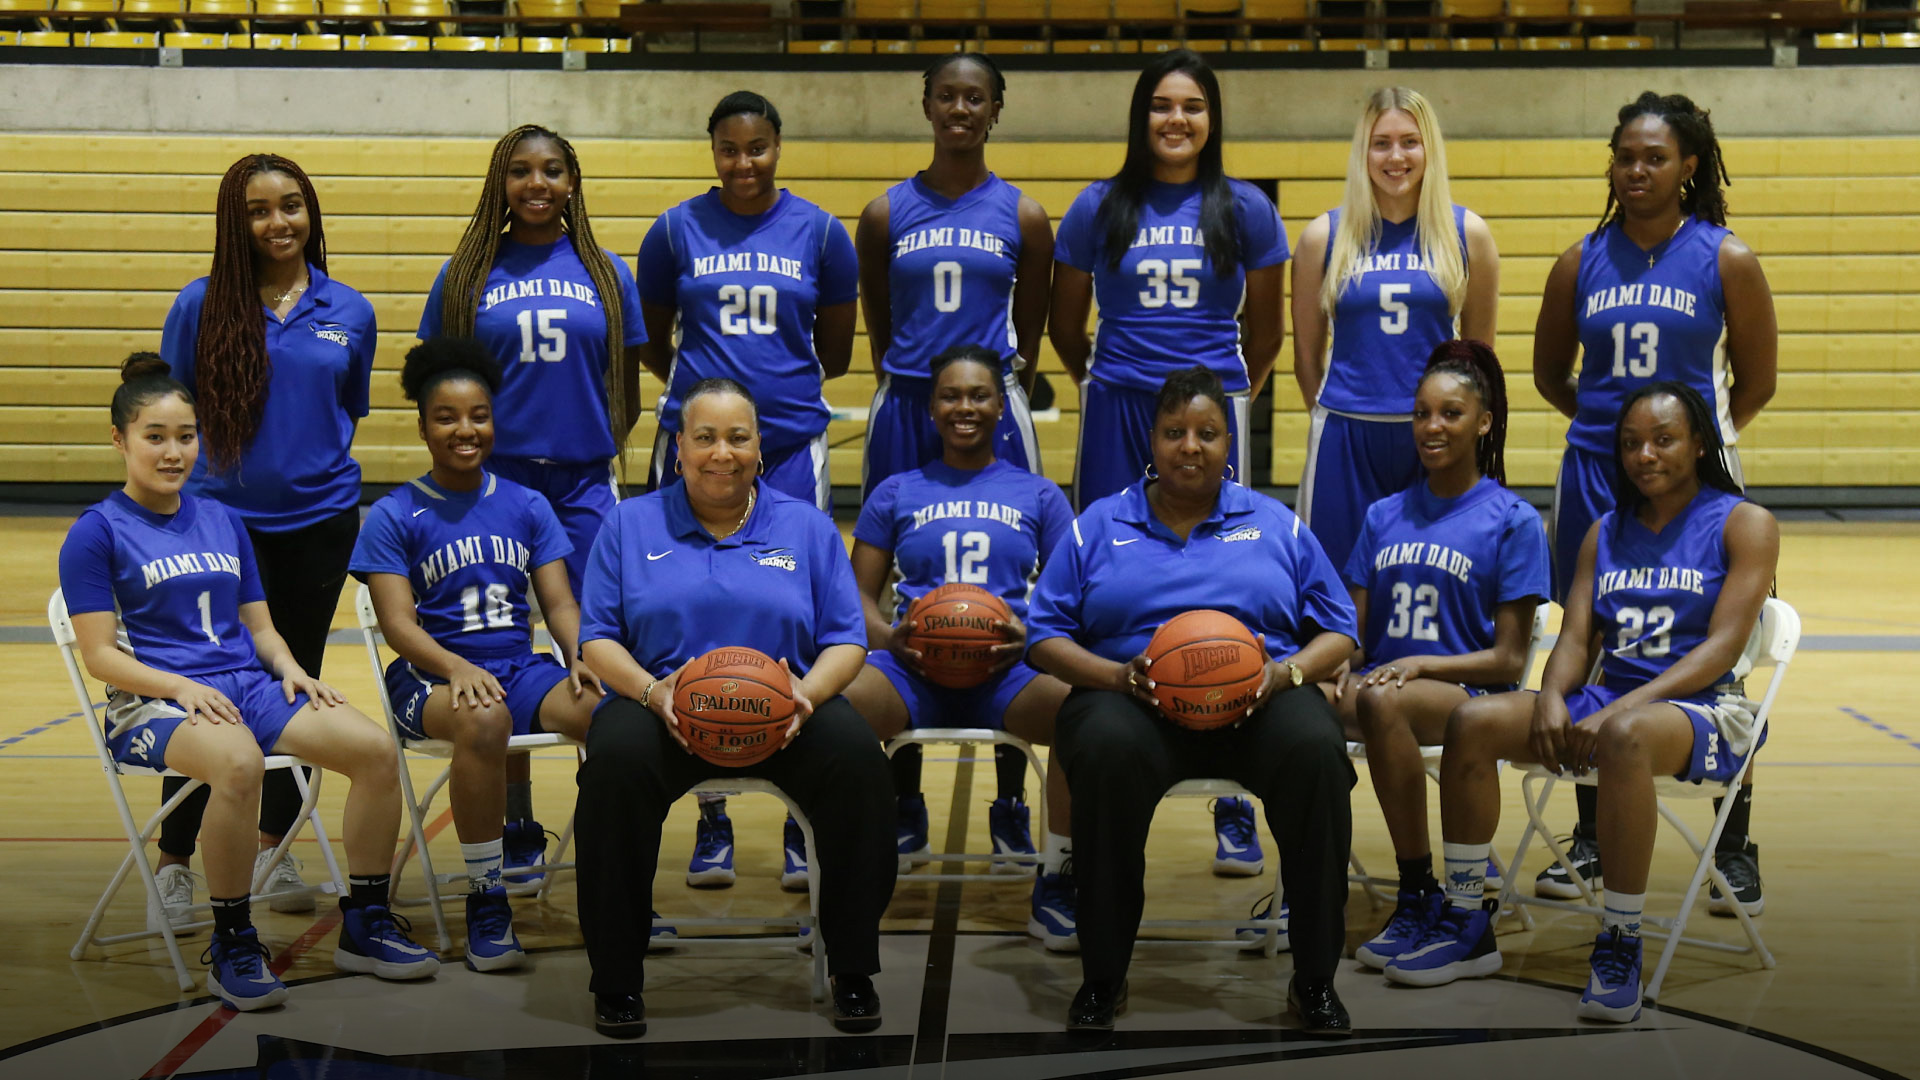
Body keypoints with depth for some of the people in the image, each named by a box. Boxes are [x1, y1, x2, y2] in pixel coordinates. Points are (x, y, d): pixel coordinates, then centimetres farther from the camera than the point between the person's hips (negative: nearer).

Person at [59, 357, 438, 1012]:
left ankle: (365, 925, -4)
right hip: (152, 700, -6)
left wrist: (289, 668, -1)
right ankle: (231, 946, -23)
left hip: (249, 685, 6)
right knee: (238, 762, -40)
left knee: (374, 748, -19)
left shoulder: (224, 522, 19)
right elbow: (100, 654, -5)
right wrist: (182, 687, -20)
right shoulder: (96, 533, 2)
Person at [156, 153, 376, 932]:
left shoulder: (350, 313, 3)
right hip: (221, 517, -2)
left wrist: (325, 476, 8)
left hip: (319, 521, 3)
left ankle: (273, 849, 25)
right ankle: (175, 861, 9)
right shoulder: (201, 307, -3)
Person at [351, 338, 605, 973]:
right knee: (484, 719, -40)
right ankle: (485, 899, -23)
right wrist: (457, 668, -26)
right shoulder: (394, 516, 4)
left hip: (520, 666, 3)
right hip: (432, 676, -3)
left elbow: (559, 602, 10)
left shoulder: (527, 507, 15)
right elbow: (398, 623, -6)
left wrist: (579, 658, -13)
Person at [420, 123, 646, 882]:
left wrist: (606, 450, 3)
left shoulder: (606, 273, 10)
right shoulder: (467, 276, 7)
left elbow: (627, 388, 13)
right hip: (495, 479, 0)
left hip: (585, 481, 1)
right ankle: (516, 833, 13)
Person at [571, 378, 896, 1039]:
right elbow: (597, 639, 6)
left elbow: (847, 640, 9)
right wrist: (653, 692, -15)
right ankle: (616, 980, -19)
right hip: (660, 706, -1)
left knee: (857, 756, -30)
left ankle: (853, 972, -14)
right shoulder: (632, 525, 12)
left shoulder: (806, 527, 14)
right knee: (615, 762, -35)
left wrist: (807, 694, -14)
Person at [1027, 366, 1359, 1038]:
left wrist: (1285, 673, -7)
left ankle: (1316, 981, -19)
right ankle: (1102, 979, -23)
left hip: (1260, 704, 1)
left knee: (1316, 749, -34)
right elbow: (1045, 636, 9)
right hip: (1134, 702, -1)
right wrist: (1116, 674, -10)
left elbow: (1338, 631, 15)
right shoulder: (1100, 526, 15)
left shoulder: (1277, 525, 17)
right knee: (1107, 749, -38)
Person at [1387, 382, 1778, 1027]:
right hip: (1605, 701, 6)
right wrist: (1551, 700, -13)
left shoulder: (1745, 525, 1)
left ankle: (1620, 947, -31)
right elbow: (1576, 639, 12)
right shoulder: (1606, 533, 17)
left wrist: (1616, 709, -20)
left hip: (1703, 709, -6)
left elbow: (1722, 646, -10)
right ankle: (1467, 926, -8)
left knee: (1624, 735, -40)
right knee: (1472, 721, -17)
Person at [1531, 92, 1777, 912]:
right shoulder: (1583, 262, 6)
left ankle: (1736, 851, 9)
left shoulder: (1727, 260, -1)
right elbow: (1550, 372, 18)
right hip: (1595, 479, 3)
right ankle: (1591, 842, 19)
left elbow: (1756, 382, 6)